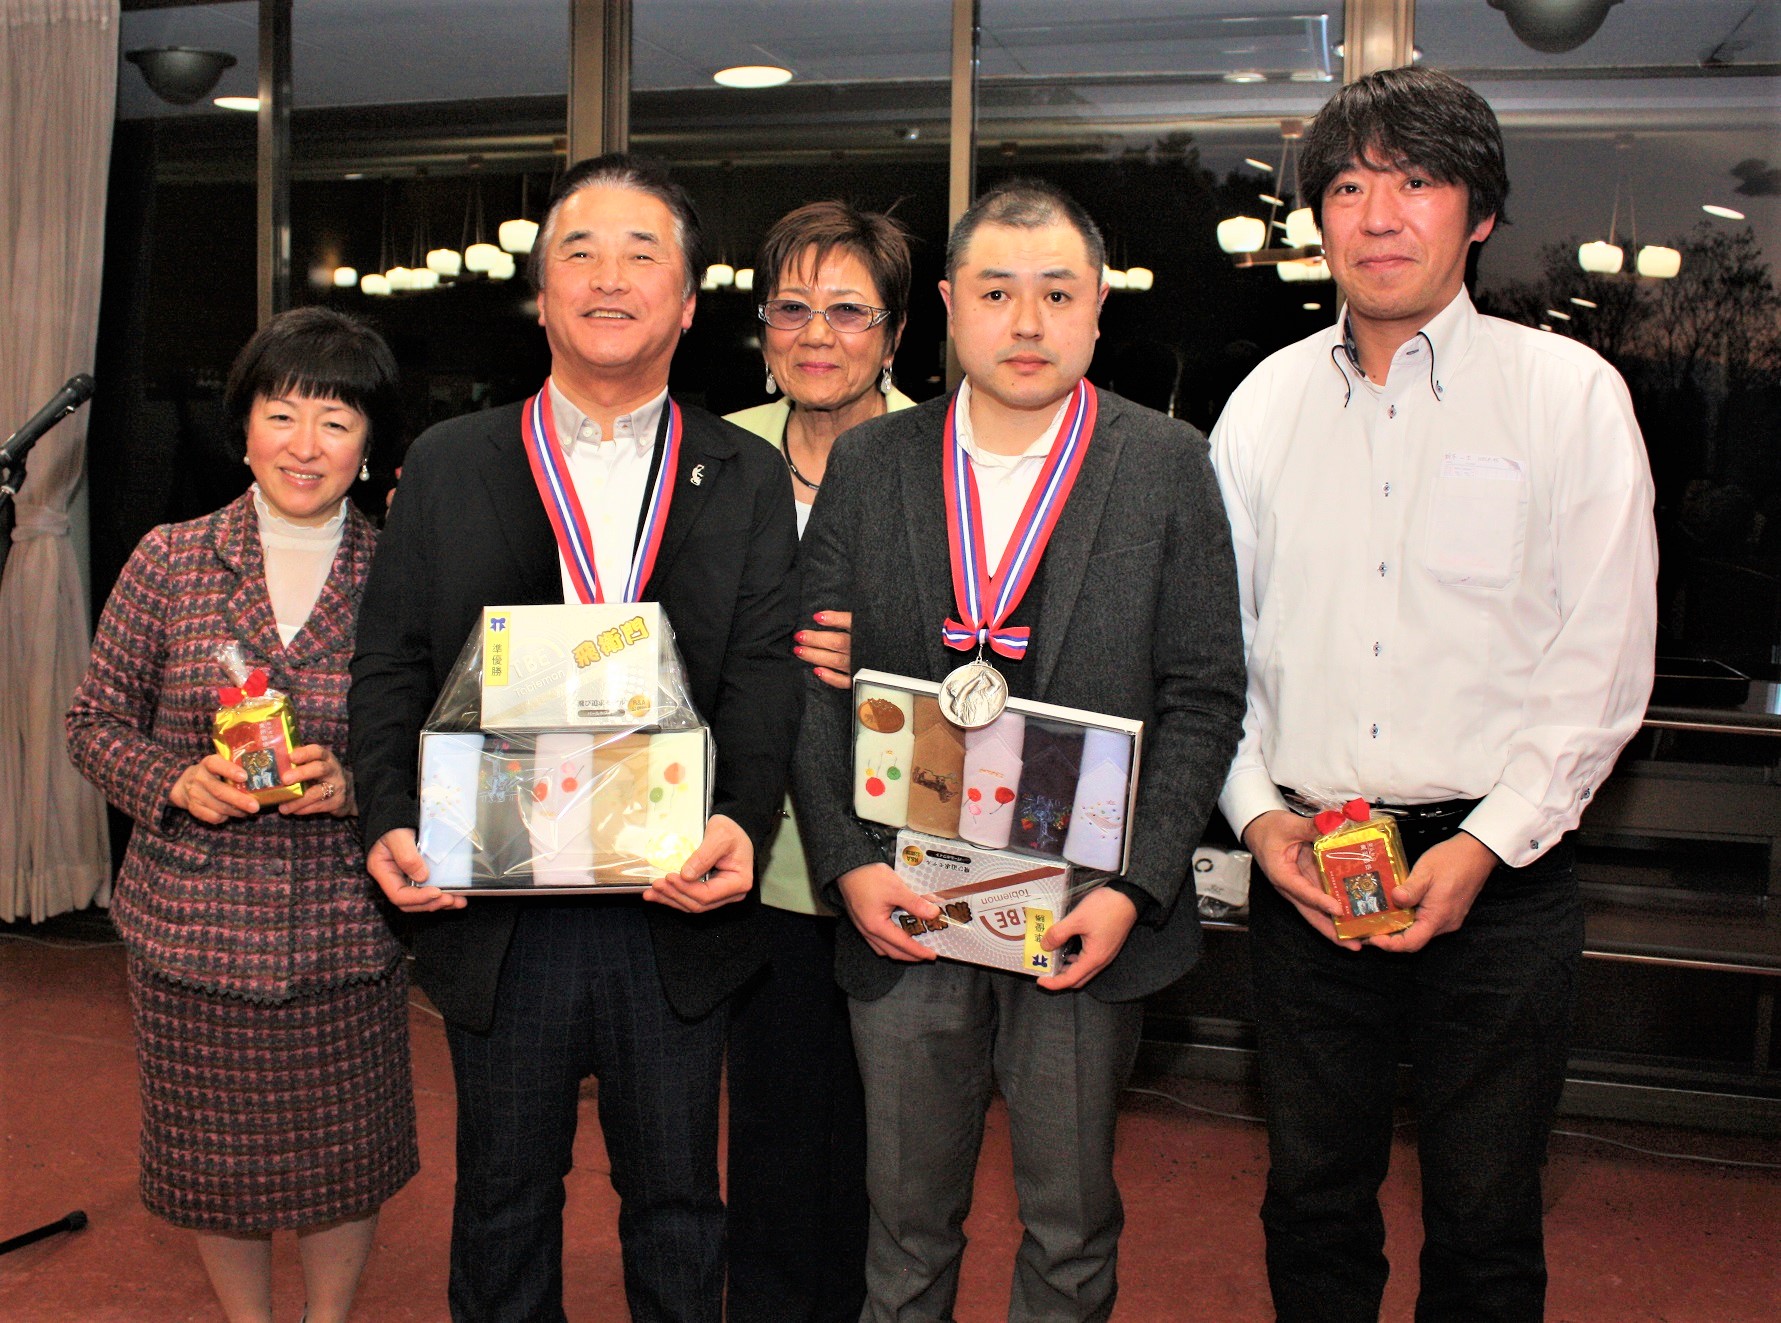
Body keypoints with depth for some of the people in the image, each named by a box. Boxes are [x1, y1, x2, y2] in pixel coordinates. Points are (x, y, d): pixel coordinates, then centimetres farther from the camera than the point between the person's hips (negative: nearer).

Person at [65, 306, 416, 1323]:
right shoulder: (169, 561, 0)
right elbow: (98, 723, 5)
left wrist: (354, 783, -17)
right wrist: (181, 783, -13)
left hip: (348, 926, 0)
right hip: (194, 924, 1)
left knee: (344, 1158, 12)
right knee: (218, 1159, 15)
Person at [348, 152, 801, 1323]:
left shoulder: (751, 480, 4)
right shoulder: (447, 465, 5)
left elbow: (766, 677, -5)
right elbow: (390, 667, 4)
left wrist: (743, 820, -22)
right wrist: (393, 820, -11)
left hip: (679, 909, 0)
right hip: (498, 909, 1)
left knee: (676, 1202, 16)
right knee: (504, 1197, 18)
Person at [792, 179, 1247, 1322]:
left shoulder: (1168, 465, -2)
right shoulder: (868, 463, 3)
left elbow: (1205, 697, -3)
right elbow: (812, 683, 3)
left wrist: (1134, 888, -12)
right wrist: (848, 864, -7)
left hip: (1086, 923, -1)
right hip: (900, 910, 1)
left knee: (1072, 1229, 15)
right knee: (908, 1221, 16)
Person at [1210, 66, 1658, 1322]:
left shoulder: (1569, 393, -2)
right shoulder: (1267, 401, 7)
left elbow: (1604, 662, -5)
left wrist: (1485, 846, -12)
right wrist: (1259, 814, -3)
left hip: (1499, 878, -2)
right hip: (1303, 872, 3)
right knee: (1312, 1204, 15)